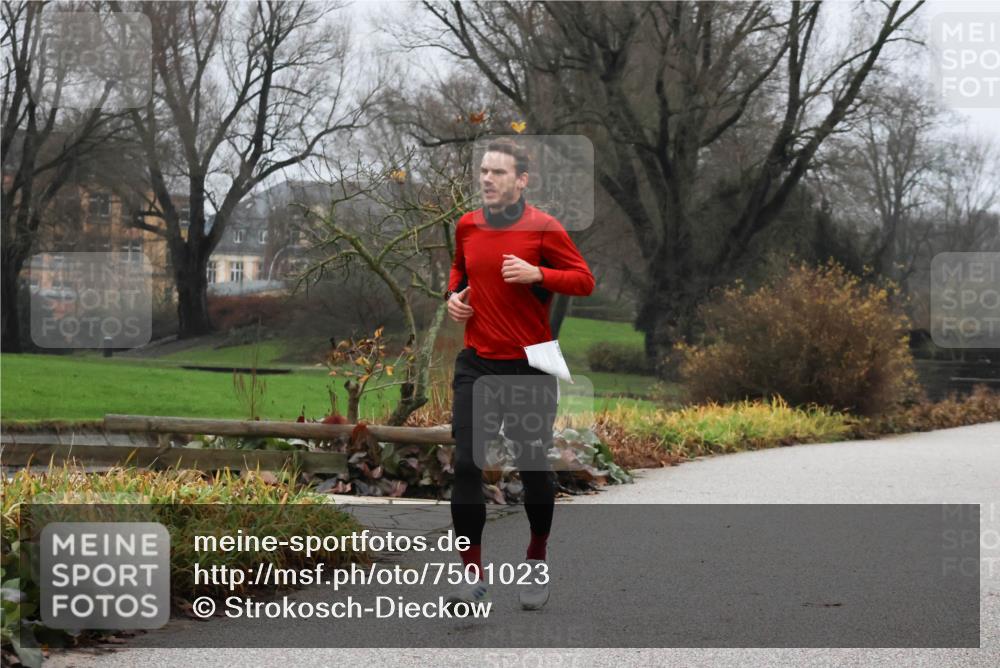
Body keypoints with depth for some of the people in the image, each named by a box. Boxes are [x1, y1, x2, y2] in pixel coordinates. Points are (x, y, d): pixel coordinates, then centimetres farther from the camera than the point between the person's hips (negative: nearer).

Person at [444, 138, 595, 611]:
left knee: (534, 468, 6)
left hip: (529, 367, -3)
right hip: (476, 365, 3)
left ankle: (536, 565, 27)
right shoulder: (466, 226, 6)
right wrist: (454, 294, 6)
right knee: (465, 465, -6)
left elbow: (584, 280, -7)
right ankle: (473, 576, -1)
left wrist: (537, 274, -21)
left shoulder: (544, 228, -8)